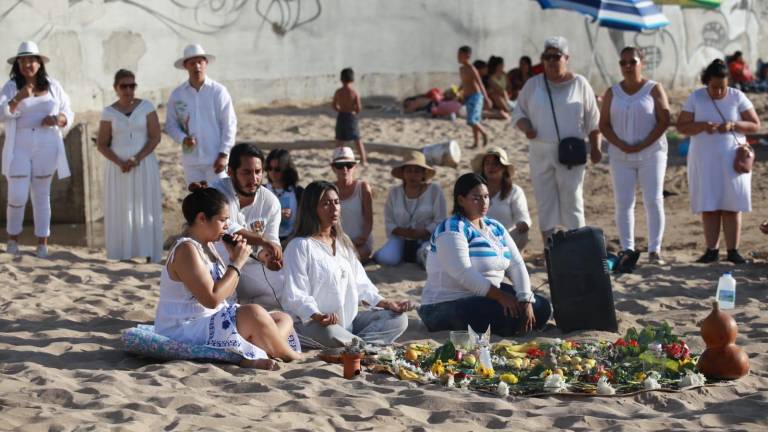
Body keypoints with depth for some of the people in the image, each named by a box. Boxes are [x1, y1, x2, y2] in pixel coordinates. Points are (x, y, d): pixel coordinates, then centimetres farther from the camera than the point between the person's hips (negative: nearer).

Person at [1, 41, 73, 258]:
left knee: (42, 195, 7)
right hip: (19, 148, -1)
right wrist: (19, 98, -34)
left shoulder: (52, 86, 4)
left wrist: (57, 119, -14)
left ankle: (42, 242, 13)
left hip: (46, 148, 1)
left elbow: (68, 114, 9)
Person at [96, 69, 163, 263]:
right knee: (120, 211, -2)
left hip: (144, 166, -1)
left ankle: (149, 255, -2)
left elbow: (155, 137, -4)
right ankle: (122, 256, 1)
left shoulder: (146, 107, 0)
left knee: (146, 209, -3)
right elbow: (101, 144, 3)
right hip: (118, 169, 1)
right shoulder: (109, 112, 2)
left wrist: (137, 159, -15)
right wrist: (120, 162, -13)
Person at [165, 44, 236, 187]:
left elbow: (229, 125, -3)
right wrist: (183, 139, -11)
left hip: (215, 160, -3)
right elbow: (171, 124, 10)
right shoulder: (177, 95, 4)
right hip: (191, 160, 3)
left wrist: (223, 155, -8)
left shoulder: (219, 91, -4)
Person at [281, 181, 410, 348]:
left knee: (398, 319, -7)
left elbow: (360, 283, 19)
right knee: (330, 334, -43)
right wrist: (317, 316, -34)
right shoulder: (300, 246, -7)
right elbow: (295, 296, -16)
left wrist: (385, 303, 4)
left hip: (349, 320, 9)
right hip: (312, 323, -9)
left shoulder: (343, 242, 20)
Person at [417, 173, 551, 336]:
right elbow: (463, 273, -26)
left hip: (488, 295, 9)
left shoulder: (495, 228, 12)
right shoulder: (452, 229, -14)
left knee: (542, 307, 0)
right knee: (510, 315, -30)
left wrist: (526, 300, -12)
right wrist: (500, 296, -28)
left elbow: (517, 265, 4)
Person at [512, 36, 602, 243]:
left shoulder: (579, 84, 5)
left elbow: (593, 120, 7)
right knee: (544, 200, 2)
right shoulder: (533, 84, 9)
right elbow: (518, 112, 12)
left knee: (572, 199, -4)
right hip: (540, 152, 2)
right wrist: (526, 127, -8)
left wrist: (595, 148, 2)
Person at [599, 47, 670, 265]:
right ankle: (627, 249, 2)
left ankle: (654, 250, -2)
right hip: (621, 156, 3)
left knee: (654, 201, -5)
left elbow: (664, 120, -6)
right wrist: (621, 145, -11)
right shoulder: (612, 93, 8)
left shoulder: (654, 89, 0)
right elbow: (604, 124, 4)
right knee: (623, 203, -1)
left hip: (651, 154, -2)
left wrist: (643, 145, -15)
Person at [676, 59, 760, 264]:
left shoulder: (737, 97, -1)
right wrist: (702, 126, -20)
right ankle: (711, 250, 4)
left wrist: (733, 125, -18)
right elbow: (681, 126, -2)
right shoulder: (696, 98, 0)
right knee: (708, 206, 0)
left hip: (731, 160, 0)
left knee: (731, 206, -2)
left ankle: (733, 250, 1)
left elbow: (755, 125, -1)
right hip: (704, 160, 1)